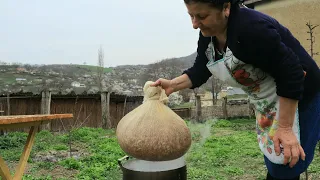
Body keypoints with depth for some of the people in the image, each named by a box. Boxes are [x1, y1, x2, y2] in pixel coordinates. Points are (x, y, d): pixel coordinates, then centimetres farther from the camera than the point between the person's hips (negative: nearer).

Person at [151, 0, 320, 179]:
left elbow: (291, 74, -31)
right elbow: (199, 71, 0)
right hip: (267, 103, 8)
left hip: (299, 98, -8)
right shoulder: (208, 35, -6)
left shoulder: (251, 28, -33)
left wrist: (285, 128, -28)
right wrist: (172, 85, -17)